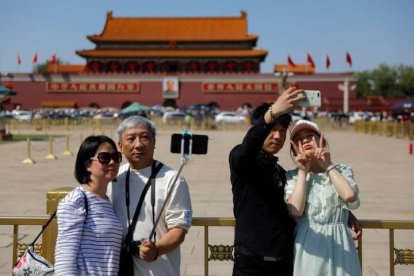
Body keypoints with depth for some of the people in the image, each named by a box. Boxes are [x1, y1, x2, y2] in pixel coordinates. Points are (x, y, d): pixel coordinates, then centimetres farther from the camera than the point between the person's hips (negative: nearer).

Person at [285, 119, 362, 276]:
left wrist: (328, 166, -5)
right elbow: (295, 210, -12)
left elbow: (349, 196, -15)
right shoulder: (292, 176, 3)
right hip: (307, 244, 0)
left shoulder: (342, 171, 6)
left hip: (338, 243, 1)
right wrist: (303, 172, -6)